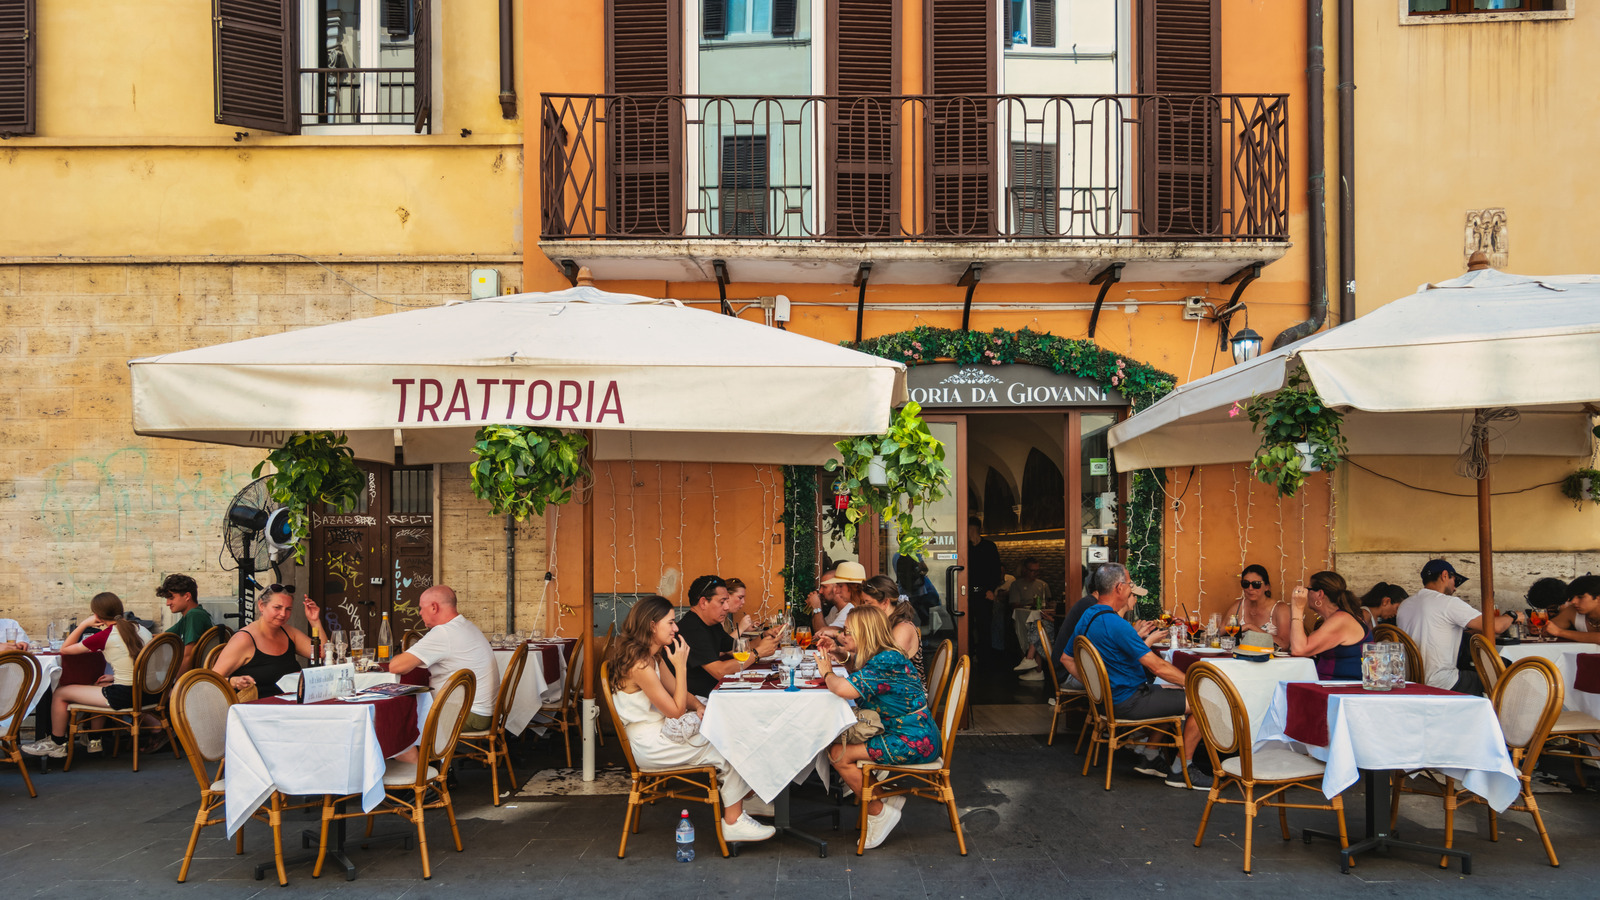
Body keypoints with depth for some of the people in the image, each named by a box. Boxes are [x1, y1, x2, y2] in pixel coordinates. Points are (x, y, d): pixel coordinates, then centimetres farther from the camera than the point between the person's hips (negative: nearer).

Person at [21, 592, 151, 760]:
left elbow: (64, 649, 3)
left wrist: (83, 624, 5)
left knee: (59, 693, 12)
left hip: (123, 695, -7)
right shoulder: (140, 629, 7)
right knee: (97, 686, 37)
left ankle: (56, 744, 30)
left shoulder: (105, 636, -11)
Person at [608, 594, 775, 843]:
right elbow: (676, 711, -19)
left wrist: (698, 706, -6)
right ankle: (733, 822, -1)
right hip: (651, 746, -10)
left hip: (660, 733, 10)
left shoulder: (653, 657, 8)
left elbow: (678, 693, 15)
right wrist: (681, 666, -20)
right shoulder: (639, 665, -24)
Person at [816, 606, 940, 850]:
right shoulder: (877, 658, 10)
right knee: (837, 743, 7)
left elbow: (846, 689, -33)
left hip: (912, 743, -10)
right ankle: (886, 796, 12)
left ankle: (879, 811, 4)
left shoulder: (886, 661, -22)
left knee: (839, 754, -11)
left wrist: (827, 672, -12)